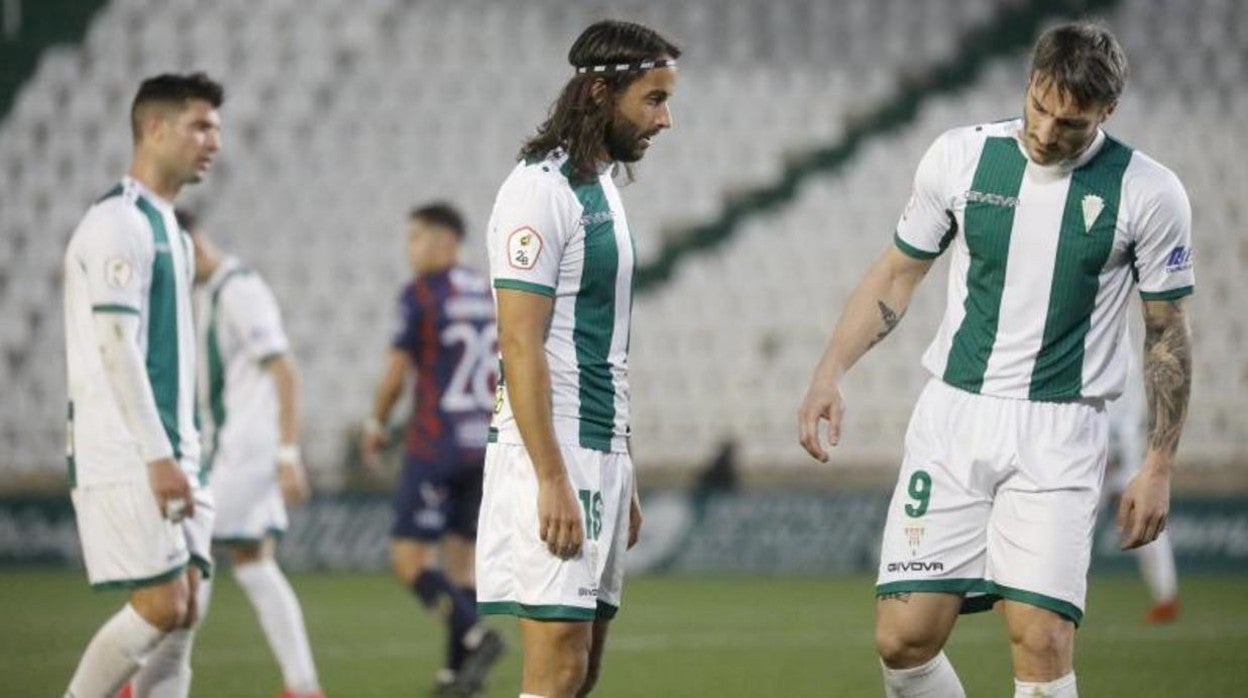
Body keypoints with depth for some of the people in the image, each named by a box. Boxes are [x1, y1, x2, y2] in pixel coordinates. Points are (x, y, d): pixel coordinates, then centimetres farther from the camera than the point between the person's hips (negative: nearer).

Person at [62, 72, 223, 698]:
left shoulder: (169, 230, 19)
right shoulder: (119, 223, -11)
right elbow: (115, 346, -18)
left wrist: (183, 453, 17)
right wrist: (158, 456, -21)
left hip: (167, 453, 9)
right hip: (123, 458, -9)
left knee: (184, 611, 3)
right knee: (162, 606, -12)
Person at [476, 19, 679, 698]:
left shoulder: (601, 187, 18)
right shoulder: (541, 189, -11)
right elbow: (520, 347, -17)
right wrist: (553, 480, -22)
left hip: (601, 452, 9)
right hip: (551, 454, -9)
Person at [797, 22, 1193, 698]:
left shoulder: (1149, 193, -5)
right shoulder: (960, 156, 0)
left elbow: (1167, 333, 3)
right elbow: (898, 271, 12)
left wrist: (1158, 468, 1)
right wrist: (830, 372, 1)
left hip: (1058, 435, -2)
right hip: (953, 415, 2)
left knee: (1041, 640, -14)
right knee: (904, 637, -5)